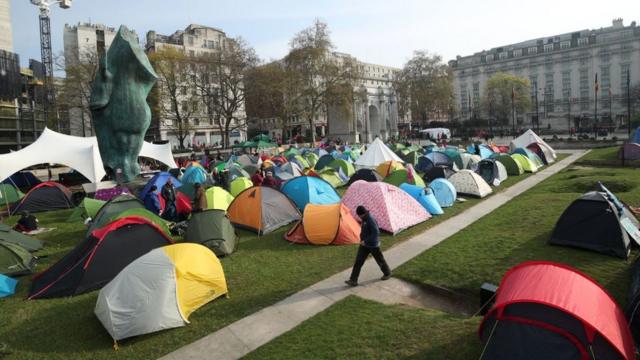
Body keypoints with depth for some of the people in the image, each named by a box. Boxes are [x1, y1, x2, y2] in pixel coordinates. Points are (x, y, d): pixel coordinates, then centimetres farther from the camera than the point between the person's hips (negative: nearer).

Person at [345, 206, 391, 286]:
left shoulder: (371, 220, -26)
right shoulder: (364, 219, 2)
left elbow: (376, 233, -31)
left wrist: (366, 241, -28)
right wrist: (362, 239, 12)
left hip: (373, 245, -8)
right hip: (364, 244, 8)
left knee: (380, 260, 14)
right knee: (358, 261, 0)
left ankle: (387, 273, 40)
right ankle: (353, 280, 0)